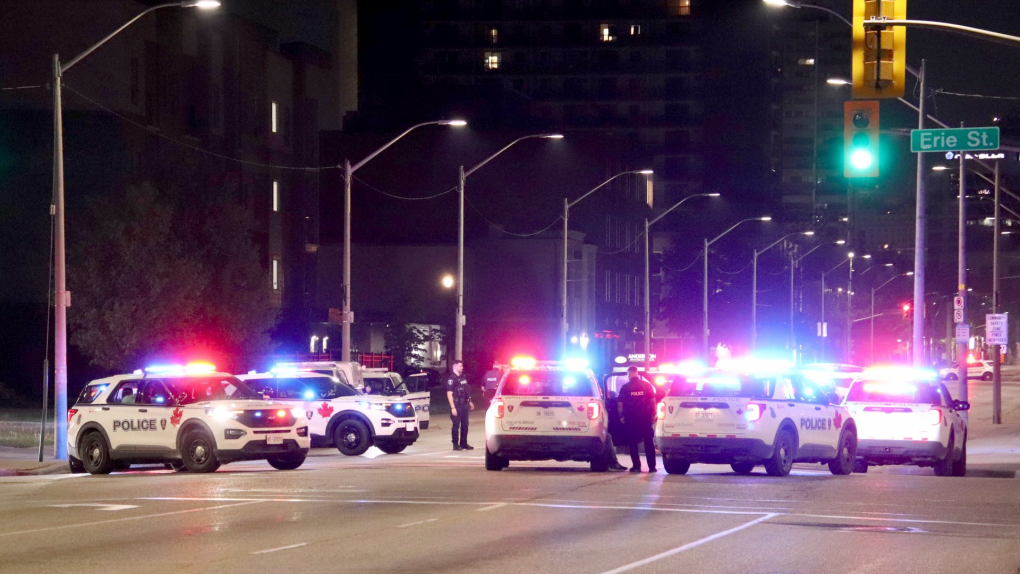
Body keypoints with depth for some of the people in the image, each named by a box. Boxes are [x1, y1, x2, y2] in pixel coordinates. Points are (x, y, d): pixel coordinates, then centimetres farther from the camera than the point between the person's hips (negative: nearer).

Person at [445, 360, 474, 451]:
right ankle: (455, 445, 2)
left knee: (464, 425, 10)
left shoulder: (462, 377, 14)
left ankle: (464, 443, 18)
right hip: (456, 406, -8)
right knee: (456, 425, -3)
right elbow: (449, 394, -16)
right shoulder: (451, 378, -12)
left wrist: (470, 402, 21)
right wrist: (453, 407, -20)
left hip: (464, 405, 8)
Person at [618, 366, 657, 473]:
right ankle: (652, 466, 2)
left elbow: (620, 404, -2)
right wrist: (653, 415, 6)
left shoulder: (625, 387, -2)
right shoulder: (647, 385, 1)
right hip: (645, 418, 1)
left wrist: (621, 416, 7)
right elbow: (652, 401, 0)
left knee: (632, 443, 6)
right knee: (648, 442, 6)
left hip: (630, 419, -1)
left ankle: (636, 466, 1)